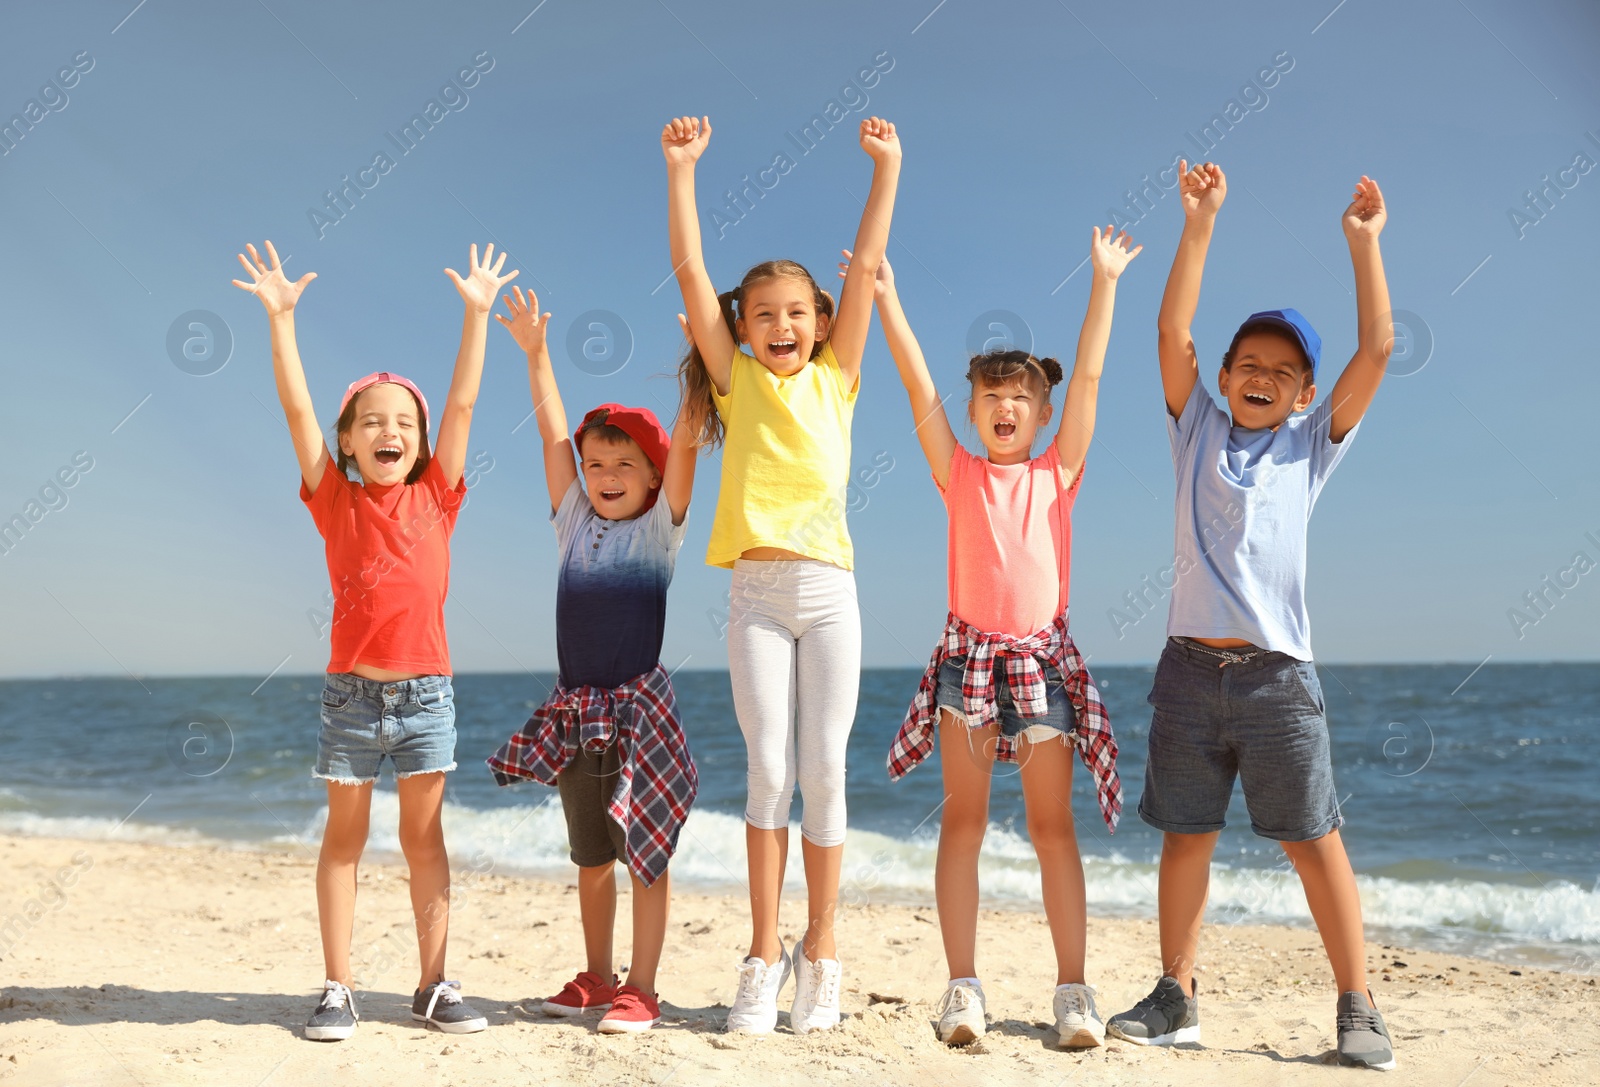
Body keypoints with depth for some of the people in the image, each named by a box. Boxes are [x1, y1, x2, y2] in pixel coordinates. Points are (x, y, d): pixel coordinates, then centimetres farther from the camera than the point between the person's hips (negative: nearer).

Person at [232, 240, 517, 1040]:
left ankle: (433, 986, 16)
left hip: (426, 691, 1)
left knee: (424, 836, 8)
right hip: (351, 692, 0)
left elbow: (462, 403, 1)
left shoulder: (435, 499, 3)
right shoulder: (334, 499, 1)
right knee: (344, 837, 9)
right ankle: (338, 988, 17)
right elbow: (297, 408, -5)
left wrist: (477, 312, 0)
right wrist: (279, 315, -10)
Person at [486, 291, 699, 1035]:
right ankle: (597, 978, 28)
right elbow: (553, 432, 8)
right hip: (575, 711, 5)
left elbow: (683, 444, -10)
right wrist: (535, 352, 8)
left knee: (646, 853, 2)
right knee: (591, 857, 15)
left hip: (639, 708, -4)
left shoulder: (659, 527, 0)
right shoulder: (574, 523, 9)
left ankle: (641, 990, 11)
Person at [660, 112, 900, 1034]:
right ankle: (764, 956, 9)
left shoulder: (835, 378, 10)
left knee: (825, 770, 1)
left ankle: (820, 951, 13)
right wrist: (682, 169, 1)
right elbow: (691, 273, 4)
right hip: (757, 592, 0)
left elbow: (867, 263, 7)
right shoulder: (738, 381, 9)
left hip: (829, 587, 0)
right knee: (769, 771, -1)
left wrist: (887, 165, 6)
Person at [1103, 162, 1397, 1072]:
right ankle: (1177, 998, 18)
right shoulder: (1199, 429, 10)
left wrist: (1364, 242, 2)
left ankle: (1359, 1009, 13)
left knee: (1316, 839, 2)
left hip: (1278, 673, -1)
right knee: (1186, 833, 8)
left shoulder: (1311, 445, 8)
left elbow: (1377, 350, 2)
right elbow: (1174, 333, 0)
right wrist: (1200, 224, -2)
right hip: (1192, 666, 1)